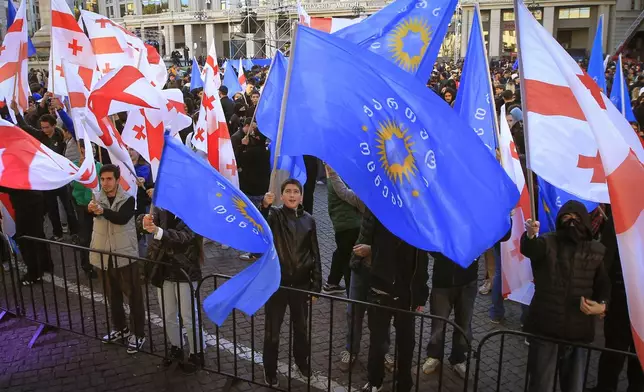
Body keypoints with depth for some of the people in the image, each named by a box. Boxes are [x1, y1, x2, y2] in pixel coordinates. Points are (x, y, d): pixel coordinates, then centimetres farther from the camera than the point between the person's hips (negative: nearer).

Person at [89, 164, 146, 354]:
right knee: (112, 296, 17)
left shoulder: (128, 199, -7)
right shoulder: (97, 199, 3)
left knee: (133, 296, 1)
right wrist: (92, 209, -44)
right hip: (104, 256, 4)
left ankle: (138, 334, 12)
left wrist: (102, 211, -42)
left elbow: (122, 218, -26)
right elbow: (92, 209, -20)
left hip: (125, 255, -4)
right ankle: (119, 328, 34)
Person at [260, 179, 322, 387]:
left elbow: (315, 254, 7)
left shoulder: (308, 220, 3)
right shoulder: (274, 215, -6)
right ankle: (270, 372, 26)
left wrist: (316, 284, 4)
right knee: (272, 330, 8)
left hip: (301, 284, 3)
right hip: (276, 283, -3)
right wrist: (264, 206, -49)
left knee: (301, 328, 19)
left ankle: (302, 365, 40)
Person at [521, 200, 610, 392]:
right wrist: (530, 235, -51)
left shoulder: (597, 251, 5)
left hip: (578, 330, 3)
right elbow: (529, 249, -28)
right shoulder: (547, 242, -5)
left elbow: (604, 284, 13)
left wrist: (602, 304, -8)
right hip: (545, 326, -3)